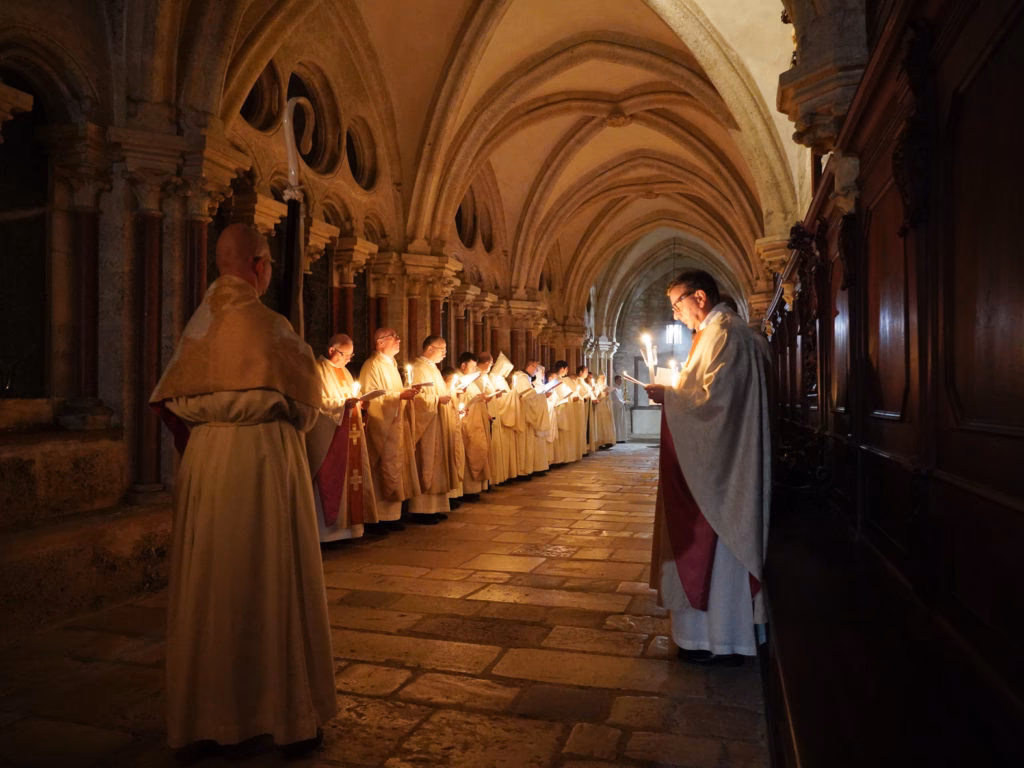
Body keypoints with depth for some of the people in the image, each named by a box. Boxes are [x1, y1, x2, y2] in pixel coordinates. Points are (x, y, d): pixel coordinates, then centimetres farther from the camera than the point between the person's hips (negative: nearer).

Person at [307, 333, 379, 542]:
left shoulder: (343, 371, 20)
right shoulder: (319, 370, -7)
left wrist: (358, 402, 8)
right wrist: (343, 403, -22)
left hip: (350, 433, 9)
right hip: (328, 436, -8)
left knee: (352, 475, 7)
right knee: (330, 479, -7)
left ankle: (349, 522, 13)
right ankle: (330, 528, -2)